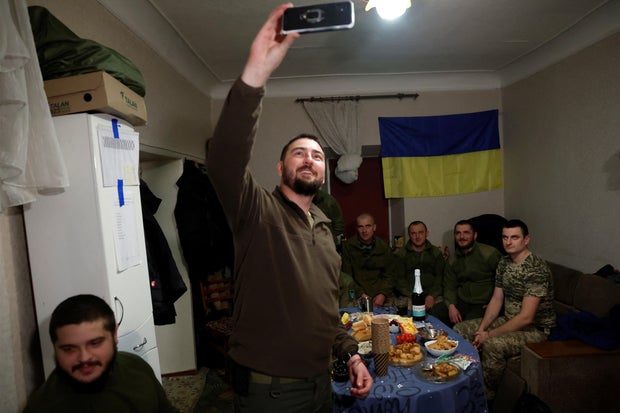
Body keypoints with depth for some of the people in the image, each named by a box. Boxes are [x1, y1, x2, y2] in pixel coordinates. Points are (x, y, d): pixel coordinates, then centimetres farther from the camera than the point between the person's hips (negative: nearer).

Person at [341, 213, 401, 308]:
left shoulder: (384, 246, 8)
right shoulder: (348, 246, 0)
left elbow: (390, 274, 9)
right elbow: (346, 275, -1)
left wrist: (383, 294, -7)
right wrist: (360, 294, -12)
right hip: (357, 294, -1)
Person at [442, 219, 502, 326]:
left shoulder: (490, 254, -6)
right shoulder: (452, 260, 12)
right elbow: (449, 287, 8)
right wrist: (451, 306, -9)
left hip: (483, 303, -4)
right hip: (461, 301, 5)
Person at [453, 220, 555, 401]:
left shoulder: (536, 268, -23)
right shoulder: (504, 262, 4)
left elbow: (526, 318, -26)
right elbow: (496, 300, 7)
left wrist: (489, 335, -20)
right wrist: (481, 329, -7)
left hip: (536, 329, -8)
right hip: (508, 321, 8)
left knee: (492, 345, -33)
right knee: (460, 330, -1)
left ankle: (486, 398, -9)